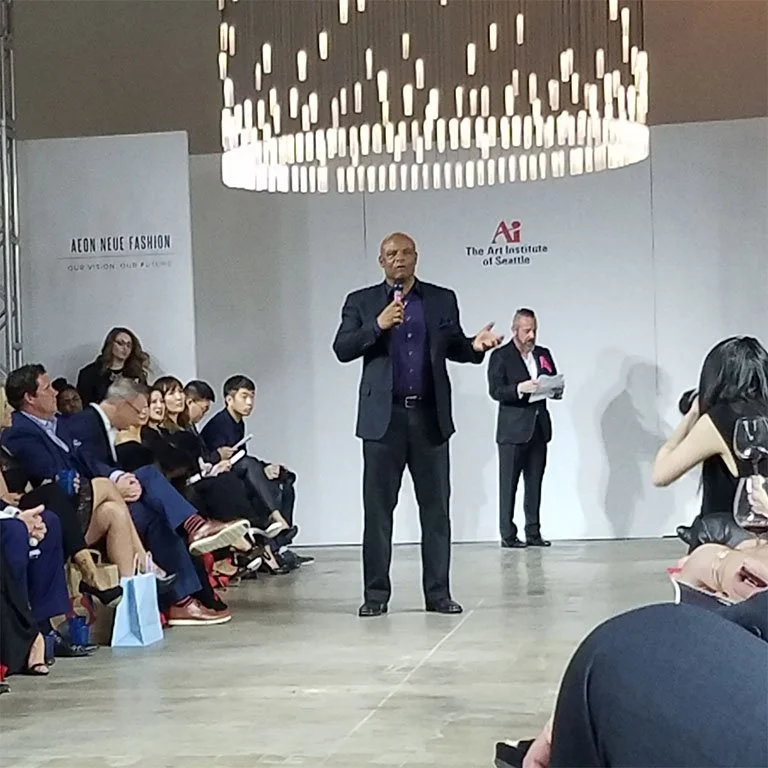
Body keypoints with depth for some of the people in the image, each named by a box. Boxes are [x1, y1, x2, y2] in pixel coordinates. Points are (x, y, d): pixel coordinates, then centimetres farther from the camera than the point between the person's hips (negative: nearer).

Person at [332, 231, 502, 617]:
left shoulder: (442, 299, 9)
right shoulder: (361, 302, 6)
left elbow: (453, 347, 12)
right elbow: (342, 349, -3)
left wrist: (475, 346, -9)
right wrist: (378, 326, -17)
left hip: (430, 416, 1)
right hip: (383, 417, -1)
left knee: (436, 508, 4)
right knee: (378, 508, 2)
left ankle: (438, 592, 11)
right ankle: (376, 593, 9)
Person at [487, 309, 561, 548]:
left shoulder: (543, 354, 15)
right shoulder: (500, 356, -1)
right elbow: (495, 391, -9)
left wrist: (556, 389, -6)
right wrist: (520, 389, -23)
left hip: (538, 428, 5)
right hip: (513, 429, -5)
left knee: (535, 484, 7)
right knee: (508, 484, -2)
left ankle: (533, 533, 12)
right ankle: (507, 535, 1)